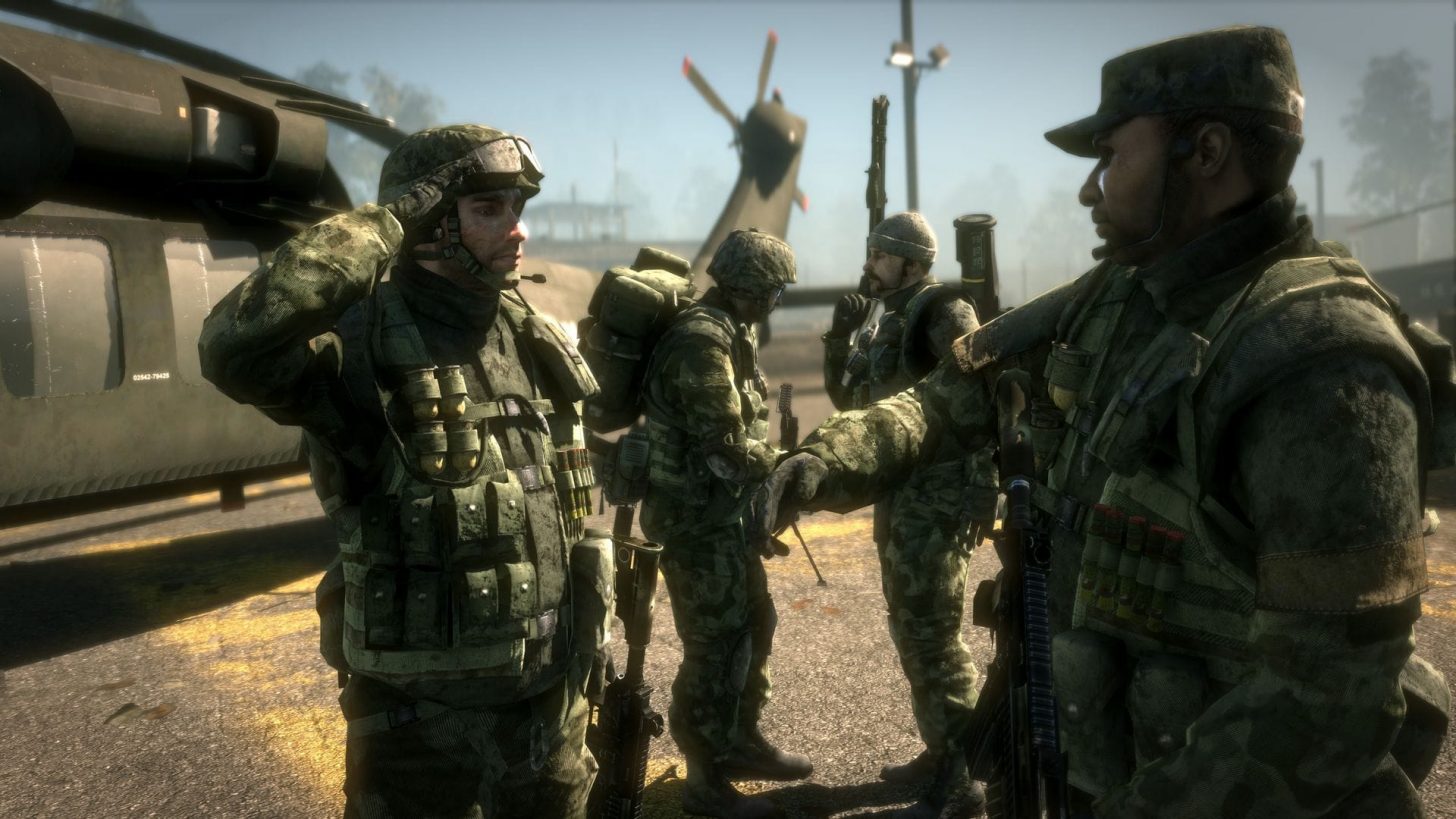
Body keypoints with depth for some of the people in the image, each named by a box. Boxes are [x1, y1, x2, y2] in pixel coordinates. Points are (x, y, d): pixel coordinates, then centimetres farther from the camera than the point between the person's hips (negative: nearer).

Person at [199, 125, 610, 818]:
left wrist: (593, 650, 15)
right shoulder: (371, 348, -16)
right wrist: (384, 225, -28)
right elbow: (235, 347, -38)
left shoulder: (542, 344, 3)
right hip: (420, 716, -5)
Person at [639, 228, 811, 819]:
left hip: (723, 513, 10)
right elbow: (728, 449, -24)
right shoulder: (703, 342, -22)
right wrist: (784, 464, -8)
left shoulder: (726, 334, 9)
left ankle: (741, 743, 37)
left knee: (753, 625, 20)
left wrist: (767, 460, 1)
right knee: (715, 648, 1)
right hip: (697, 519, -10)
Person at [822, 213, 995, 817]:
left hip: (937, 494, -9)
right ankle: (938, 751, 28)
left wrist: (983, 486, -24)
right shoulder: (886, 322, 15)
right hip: (898, 491, 9)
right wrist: (841, 337, 1)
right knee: (908, 625, 15)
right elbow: (847, 397, 17)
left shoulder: (945, 314, -12)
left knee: (931, 631, -8)